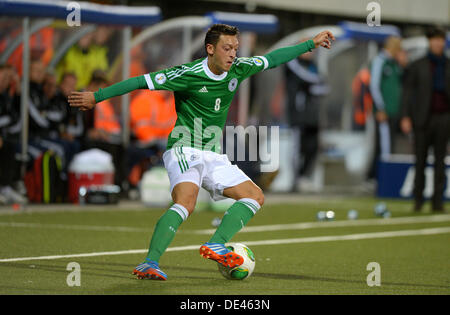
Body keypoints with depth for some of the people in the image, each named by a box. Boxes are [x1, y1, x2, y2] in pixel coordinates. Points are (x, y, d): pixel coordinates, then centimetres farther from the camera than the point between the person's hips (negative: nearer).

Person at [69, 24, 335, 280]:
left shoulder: (238, 69, 4)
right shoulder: (188, 74, -15)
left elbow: (273, 59, 19)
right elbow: (142, 82, -12)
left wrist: (311, 44, 26)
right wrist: (96, 97, -11)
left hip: (213, 156, 8)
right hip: (184, 150, -8)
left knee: (256, 197, -1)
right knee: (186, 203, -32)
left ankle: (215, 246, -12)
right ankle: (150, 263, -37)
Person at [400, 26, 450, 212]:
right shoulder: (418, 66, 5)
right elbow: (408, 91, 3)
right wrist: (405, 117, -6)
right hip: (423, 118, -2)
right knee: (420, 160, 0)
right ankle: (418, 200, 8)